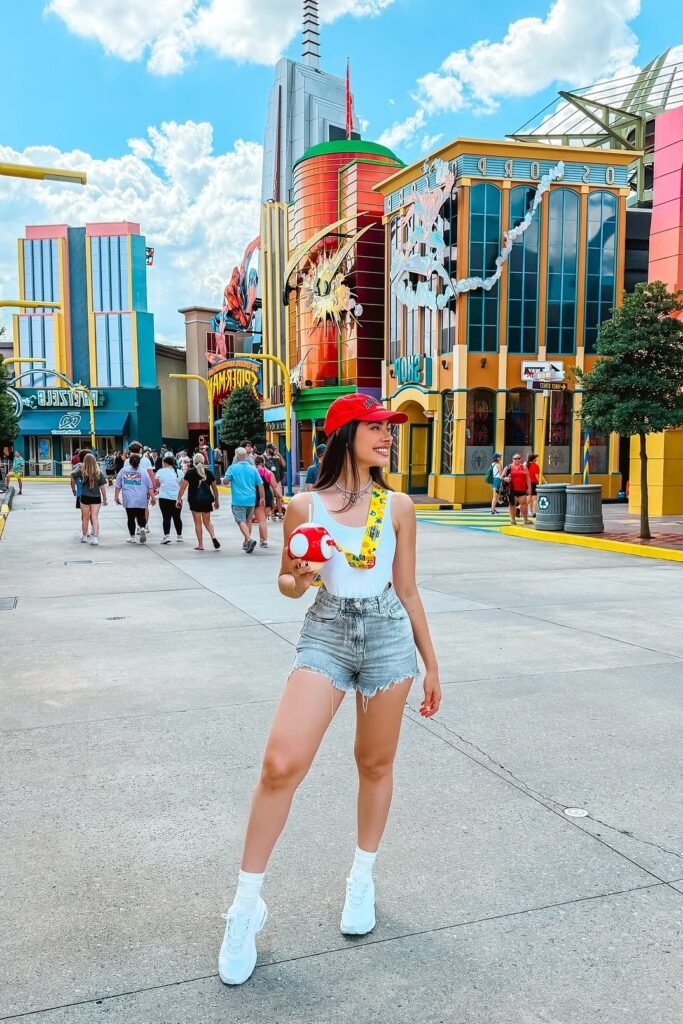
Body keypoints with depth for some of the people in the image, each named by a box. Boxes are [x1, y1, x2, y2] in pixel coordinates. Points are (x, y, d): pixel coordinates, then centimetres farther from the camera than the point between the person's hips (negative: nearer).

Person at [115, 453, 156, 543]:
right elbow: (150, 486, 1)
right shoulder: (143, 471, 2)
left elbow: (117, 486, 7)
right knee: (141, 517, 11)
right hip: (141, 500, 0)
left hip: (128, 500, 0)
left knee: (131, 518, 8)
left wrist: (116, 497, 14)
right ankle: (142, 528, -18)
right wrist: (153, 497, 5)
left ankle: (132, 537, 10)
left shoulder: (123, 471, 5)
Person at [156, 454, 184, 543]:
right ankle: (179, 536, 22)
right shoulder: (178, 472, 3)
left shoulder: (160, 471, -3)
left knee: (166, 517, -2)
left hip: (164, 498, -2)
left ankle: (166, 536, -13)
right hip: (176, 498, 3)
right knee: (177, 517, 13)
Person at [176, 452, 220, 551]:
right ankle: (213, 537, -7)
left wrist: (179, 499, -4)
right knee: (207, 521, 16)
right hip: (207, 500, 3)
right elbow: (215, 488, 8)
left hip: (195, 500, -3)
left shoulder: (190, 472, -3)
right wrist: (216, 501, 18)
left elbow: (183, 487, -9)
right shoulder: (209, 472, 5)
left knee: (198, 522, 5)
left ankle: (200, 545, 7)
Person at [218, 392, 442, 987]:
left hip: (388, 636, 2)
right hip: (326, 634, -2)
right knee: (281, 763, -13)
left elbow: (408, 591, 8)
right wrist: (300, 577, -16)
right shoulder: (304, 506, -2)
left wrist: (431, 665, 12)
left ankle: (363, 879, 38)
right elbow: (288, 584, 9)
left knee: (376, 763, 13)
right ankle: (248, 904, 7)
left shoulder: (398, 506, 2)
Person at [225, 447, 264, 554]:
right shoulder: (253, 468, 3)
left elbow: (226, 481, -2)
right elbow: (260, 484, 3)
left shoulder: (233, 468, -6)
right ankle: (246, 543, 25)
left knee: (241, 521, -5)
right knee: (248, 520, 18)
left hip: (238, 500, -4)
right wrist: (262, 498, 10)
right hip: (251, 499, 4)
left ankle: (249, 539, -27)